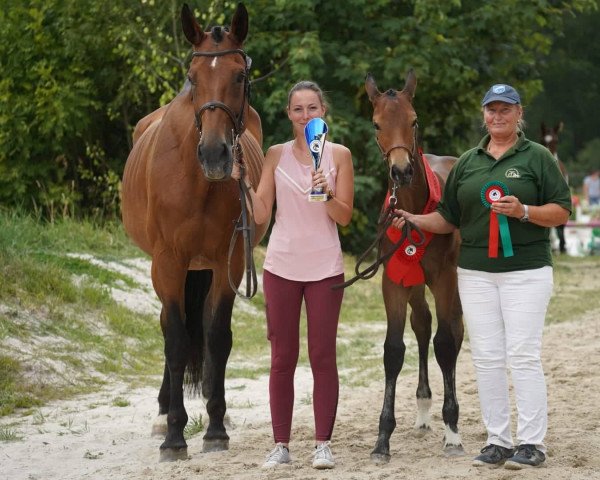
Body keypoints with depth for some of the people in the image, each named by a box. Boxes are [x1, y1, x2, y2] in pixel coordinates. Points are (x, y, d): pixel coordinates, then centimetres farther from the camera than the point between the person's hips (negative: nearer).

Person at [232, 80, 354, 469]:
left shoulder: (339, 155, 1)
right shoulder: (276, 156, 4)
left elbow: (344, 217, -3)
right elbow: (261, 215, 1)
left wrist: (328, 193, -21)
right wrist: (242, 181, -10)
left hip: (325, 268, -1)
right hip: (282, 266, 1)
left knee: (323, 356, 0)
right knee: (282, 358, 5)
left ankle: (324, 444, 6)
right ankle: (281, 445, 11)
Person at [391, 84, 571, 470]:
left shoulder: (537, 157, 2)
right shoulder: (468, 162, 14)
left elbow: (562, 211, -3)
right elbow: (449, 219, 17)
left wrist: (524, 212, -18)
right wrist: (414, 220, 0)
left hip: (526, 269, -4)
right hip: (476, 273, 4)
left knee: (523, 356, -8)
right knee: (487, 358, 3)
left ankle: (532, 443, -4)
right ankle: (498, 442, 10)